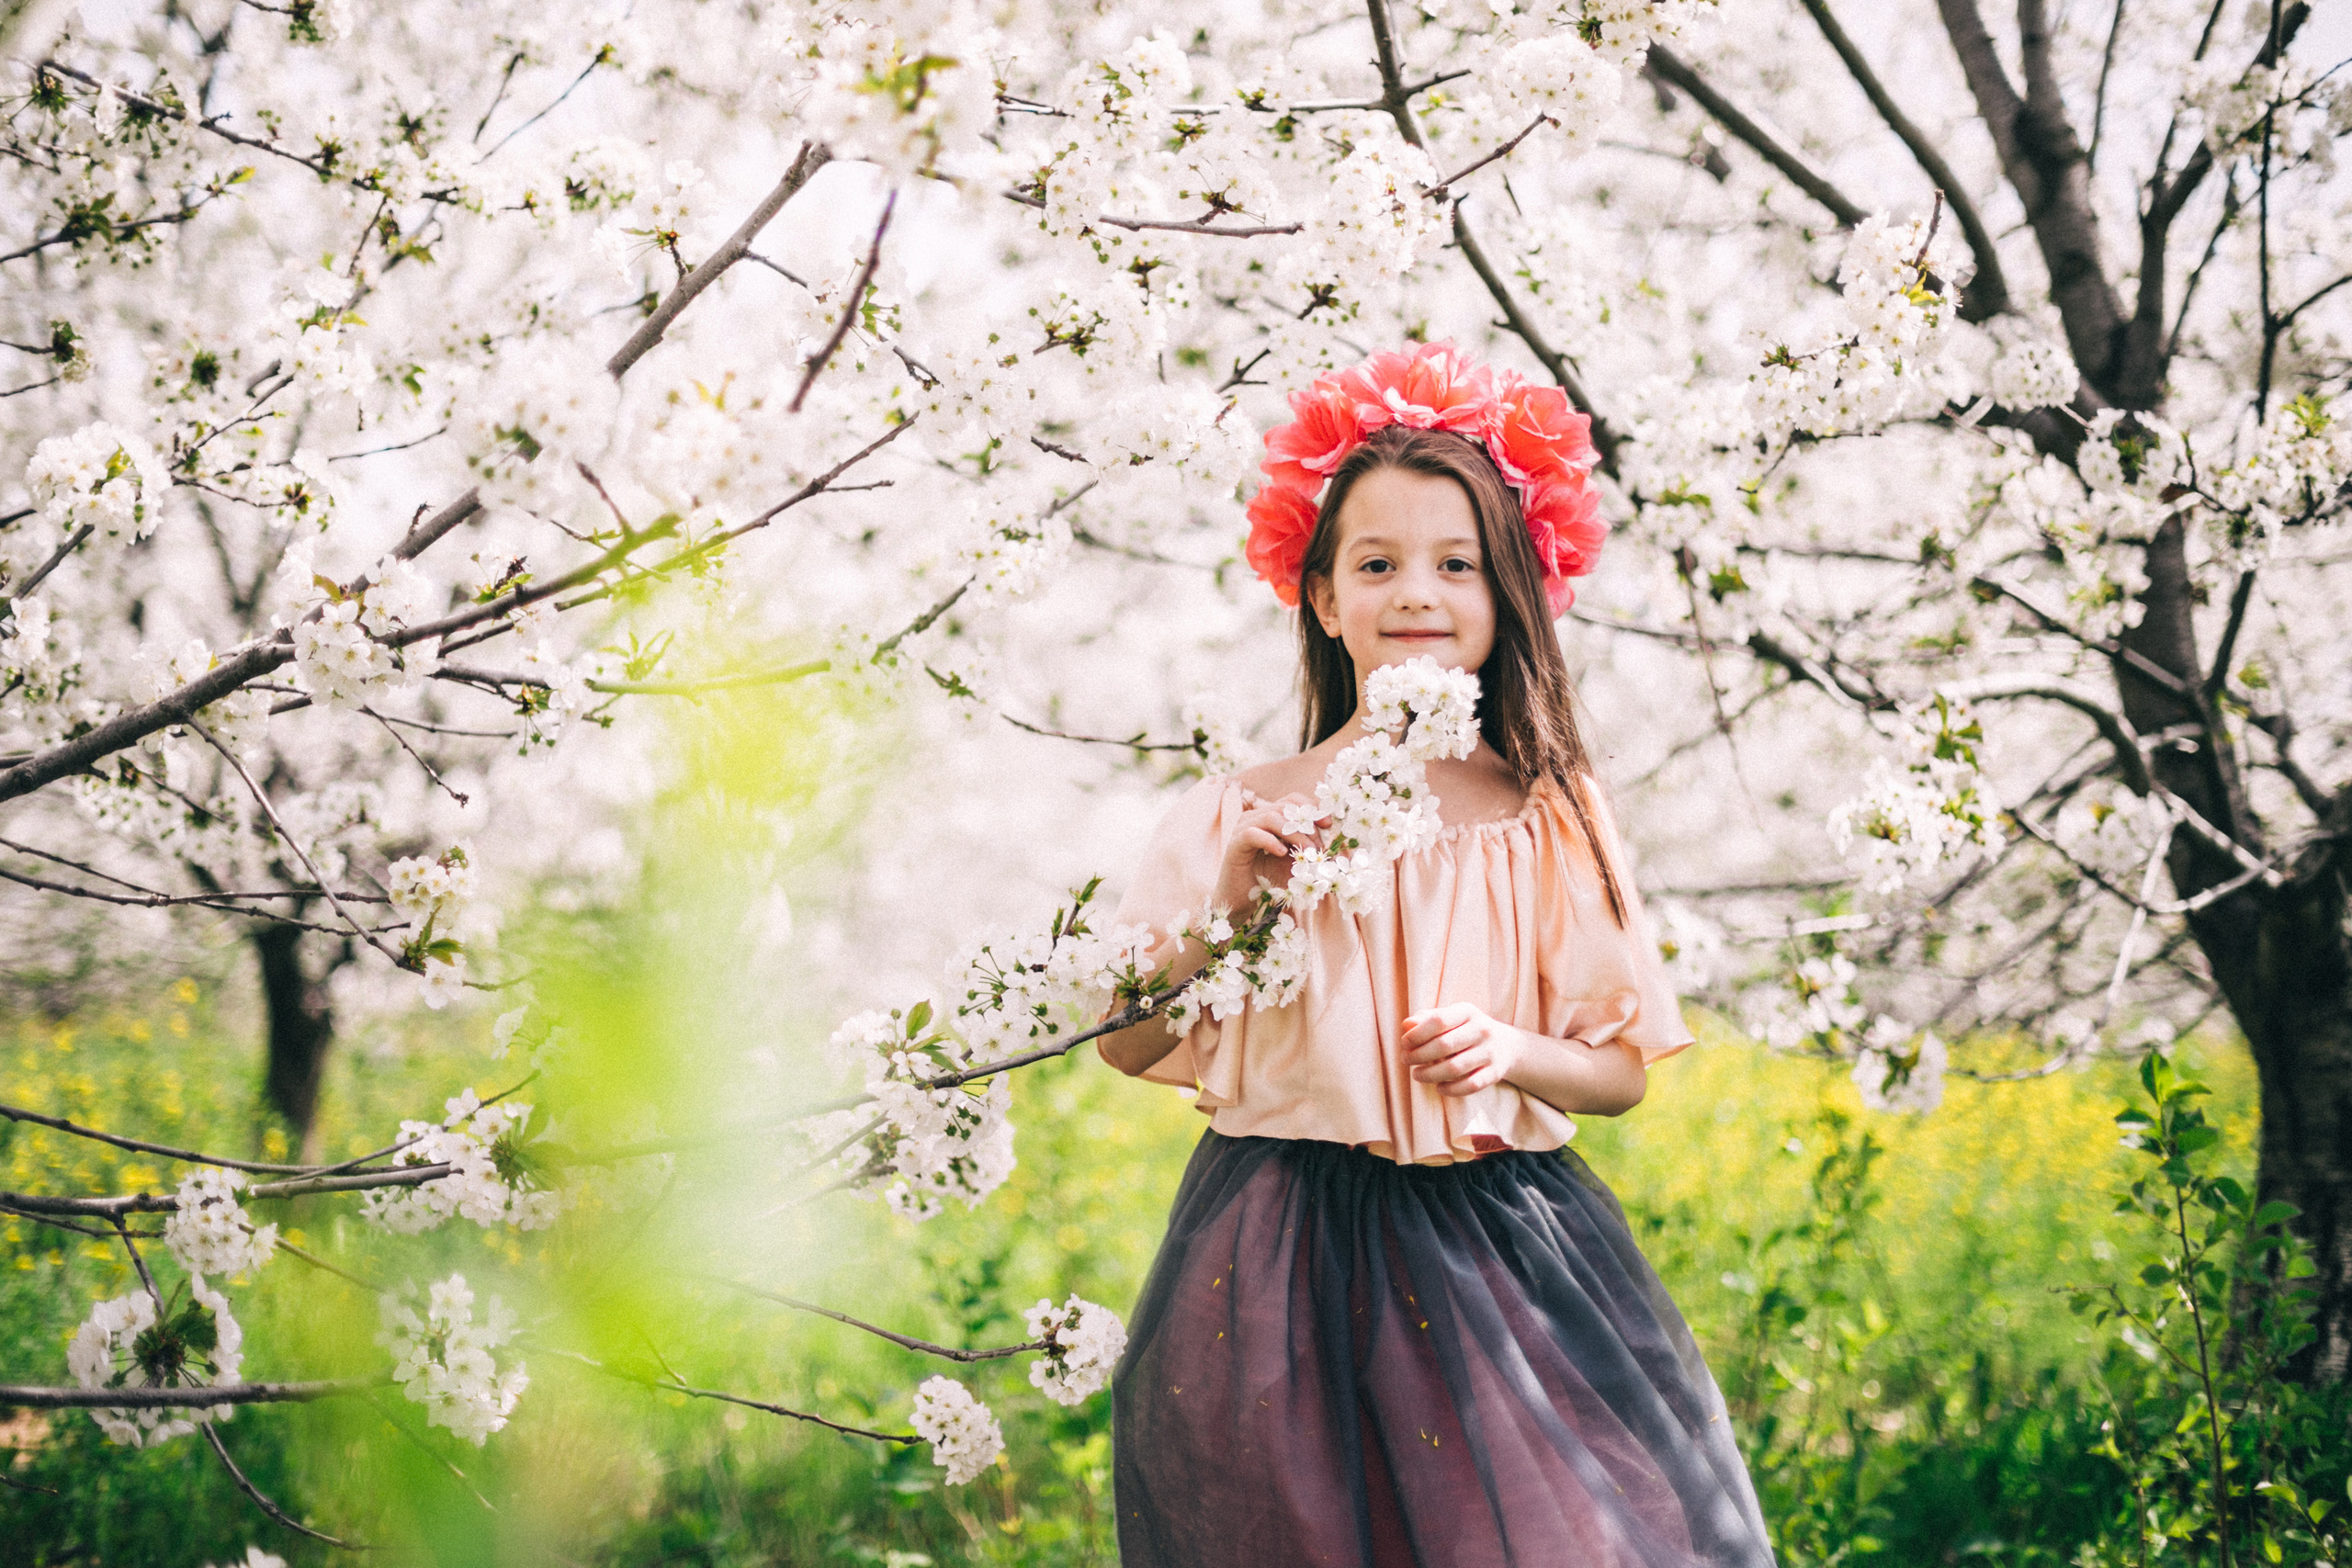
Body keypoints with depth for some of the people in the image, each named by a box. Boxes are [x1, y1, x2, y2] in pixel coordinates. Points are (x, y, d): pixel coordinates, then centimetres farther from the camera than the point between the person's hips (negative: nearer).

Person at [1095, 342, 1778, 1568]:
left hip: (1503, 1249, 1)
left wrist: (1510, 1053, -13)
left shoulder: (1546, 818, 3)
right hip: (1288, 1266, -1)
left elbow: (1624, 1069, 6)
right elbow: (1126, 1043, 3)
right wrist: (1228, 903, -10)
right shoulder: (1247, 812, 1)